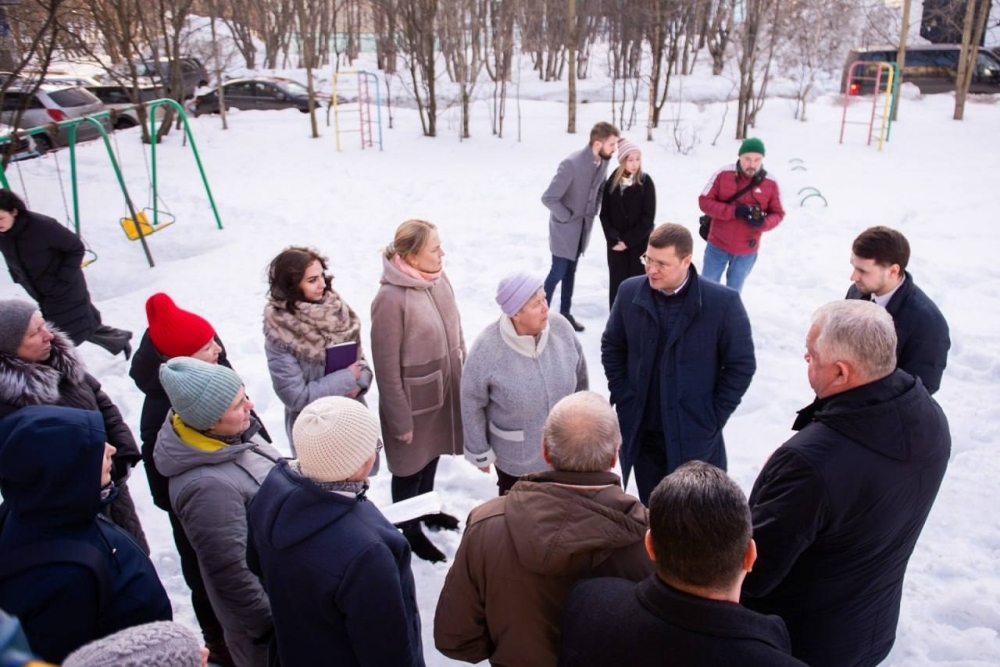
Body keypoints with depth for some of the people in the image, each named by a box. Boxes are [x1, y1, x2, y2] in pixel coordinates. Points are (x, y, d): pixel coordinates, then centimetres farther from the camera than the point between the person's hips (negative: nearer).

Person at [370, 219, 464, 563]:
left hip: (444, 390, 7)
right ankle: (409, 530, 40)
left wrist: (464, 376, 14)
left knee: (432, 455, 27)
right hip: (414, 399, -6)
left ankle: (427, 510, 52)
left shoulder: (438, 277, -6)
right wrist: (400, 420, -14)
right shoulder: (391, 299, -27)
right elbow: (387, 368, -20)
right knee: (410, 467, 16)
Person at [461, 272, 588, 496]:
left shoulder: (561, 327, -18)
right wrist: (480, 451, -6)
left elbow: (579, 376, -1)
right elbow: (472, 403, -14)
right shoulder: (487, 349, -28)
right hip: (515, 456, -3)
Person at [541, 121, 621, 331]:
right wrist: (566, 217, -15)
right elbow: (548, 198, -26)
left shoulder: (603, 161, -5)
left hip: (583, 227, 7)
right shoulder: (572, 164, -27)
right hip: (565, 227, -7)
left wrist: (594, 210, 6)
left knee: (571, 271, 16)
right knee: (558, 272, -1)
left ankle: (565, 312, 28)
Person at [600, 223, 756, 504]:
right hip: (641, 431, 3)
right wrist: (622, 398, 2)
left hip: (693, 434, -3)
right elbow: (612, 347, 9)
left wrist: (713, 419, -8)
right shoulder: (630, 292, -3)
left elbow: (741, 364, -7)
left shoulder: (723, 302, -14)